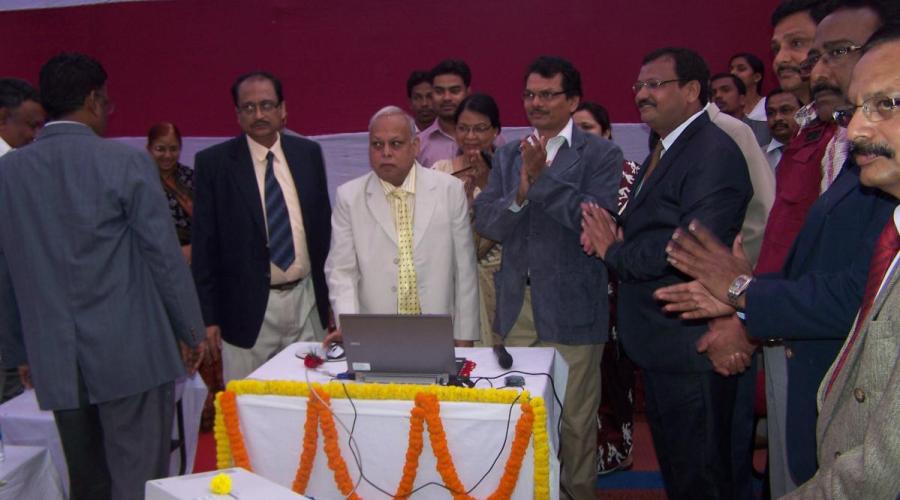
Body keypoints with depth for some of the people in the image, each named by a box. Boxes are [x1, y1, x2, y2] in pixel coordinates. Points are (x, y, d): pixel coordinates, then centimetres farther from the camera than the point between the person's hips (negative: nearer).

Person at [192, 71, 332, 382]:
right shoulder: (213, 163, -3)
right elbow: (203, 245, -2)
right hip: (248, 307, -3)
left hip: (307, 300, 3)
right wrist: (208, 316, -5)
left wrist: (332, 295, 11)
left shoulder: (308, 153, 6)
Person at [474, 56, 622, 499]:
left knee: (575, 421, 5)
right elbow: (485, 223, 2)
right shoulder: (508, 155, 12)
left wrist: (543, 178, -20)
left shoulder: (601, 154, -2)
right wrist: (520, 192, -16)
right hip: (516, 306, 4)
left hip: (571, 307, -4)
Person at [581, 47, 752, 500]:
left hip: (691, 349, -10)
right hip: (660, 346, 10)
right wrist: (613, 236, -7)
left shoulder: (714, 153, -17)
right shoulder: (663, 152, 15)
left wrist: (614, 250, -16)